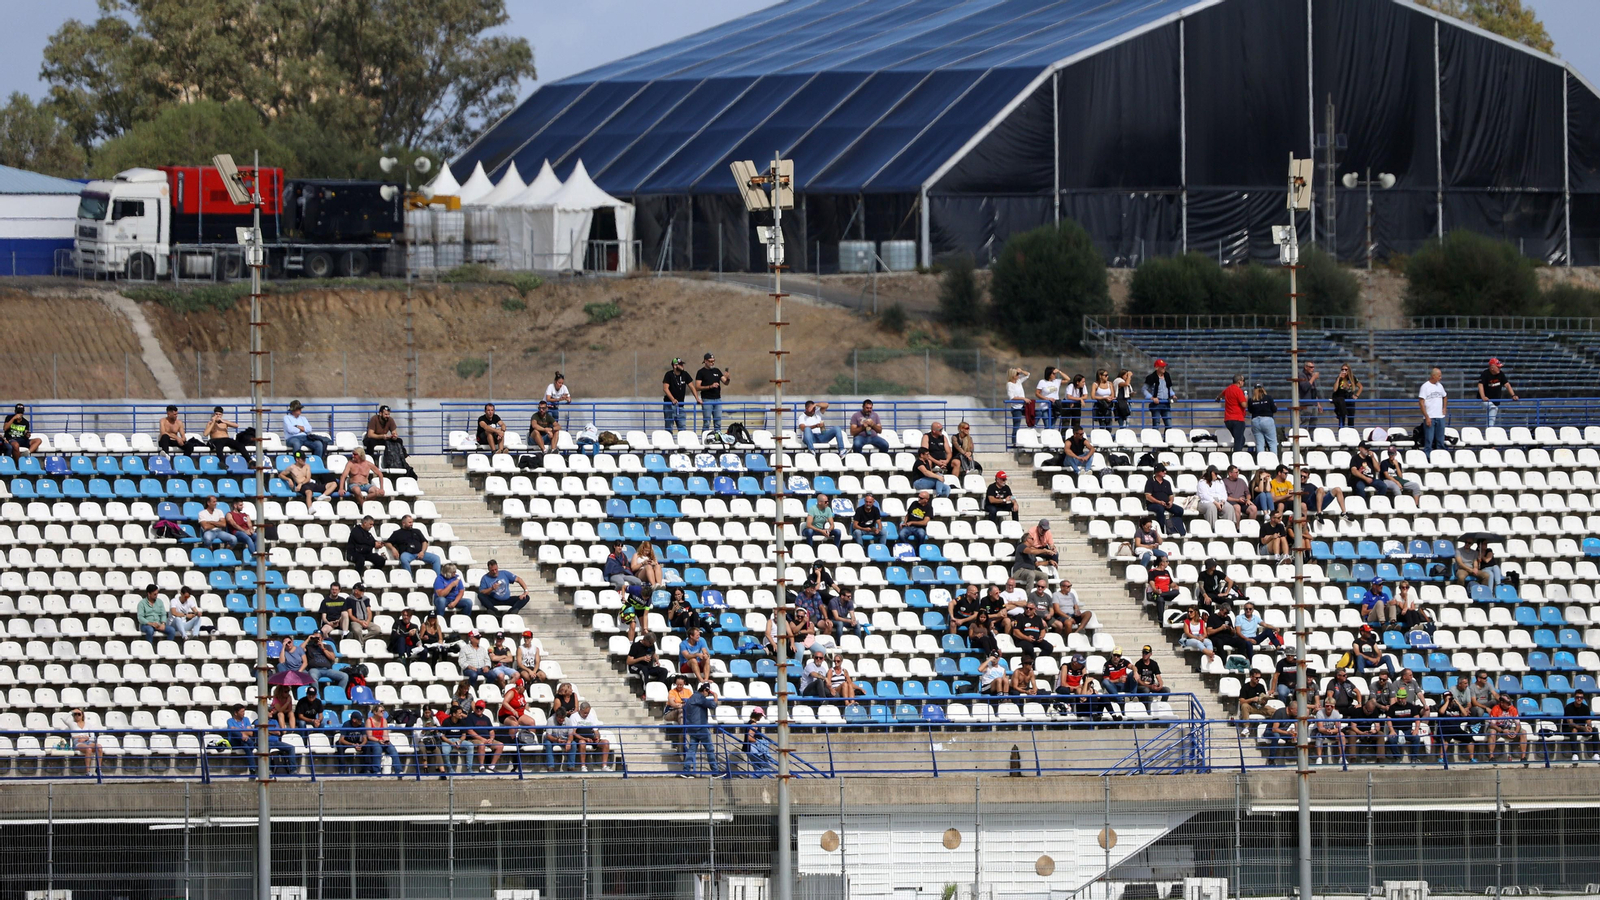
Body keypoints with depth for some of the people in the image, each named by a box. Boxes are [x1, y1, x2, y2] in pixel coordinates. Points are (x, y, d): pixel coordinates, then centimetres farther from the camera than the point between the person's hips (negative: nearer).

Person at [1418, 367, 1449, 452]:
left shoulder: (1439, 386, 11)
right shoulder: (1425, 386, -7)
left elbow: (1445, 397, 29)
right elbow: (1421, 403, -10)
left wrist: (1445, 408, 14)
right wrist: (1427, 417, -15)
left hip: (1440, 417, 6)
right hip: (1430, 417, -6)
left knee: (1440, 441, 8)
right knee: (1429, 441, -7)